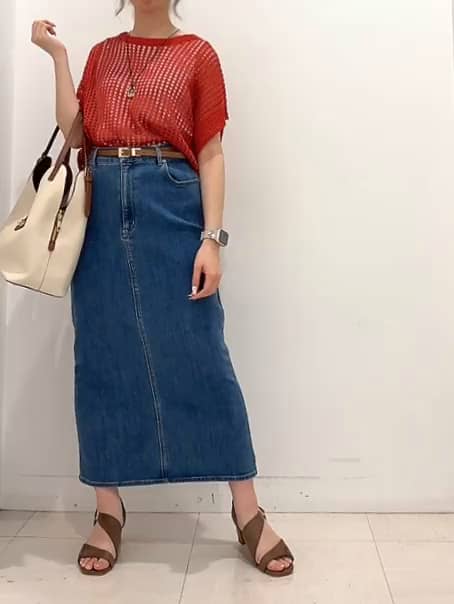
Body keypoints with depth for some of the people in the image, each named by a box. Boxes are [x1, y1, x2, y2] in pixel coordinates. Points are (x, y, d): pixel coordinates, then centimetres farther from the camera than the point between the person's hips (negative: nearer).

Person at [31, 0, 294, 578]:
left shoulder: (198, 54, 6)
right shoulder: (102, 54, 18)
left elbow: (210, 155, -1)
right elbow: (74, 133, 6)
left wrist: (211, 239, -10)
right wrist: (57, 55, 6)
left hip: (171, 207, -3)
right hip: (103, 211, 4)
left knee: (199, 356, -4)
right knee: (103, 357, 3)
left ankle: (247, 510, 9)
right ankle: (108, 510, 17)